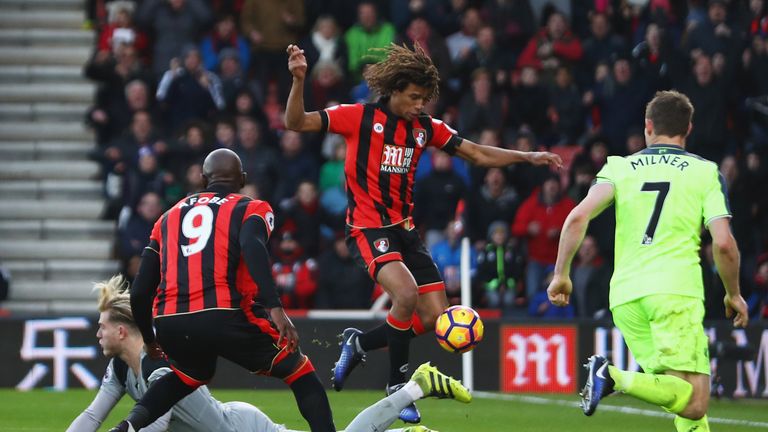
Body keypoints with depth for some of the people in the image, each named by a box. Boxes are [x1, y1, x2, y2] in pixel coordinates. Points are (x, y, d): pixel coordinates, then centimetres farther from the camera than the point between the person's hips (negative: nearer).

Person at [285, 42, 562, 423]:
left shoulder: (425, 128, 8)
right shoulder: (360, 117, -6)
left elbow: (479, 154, 12)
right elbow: (296, 122, -9)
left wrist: (528, 157, 2)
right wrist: (299, 80, -25)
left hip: (404, 230, 7)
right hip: (368, 228, -6)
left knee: (436, 318, 1)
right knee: (407, 294, -29)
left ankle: (359, 343, 24)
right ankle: (397, 387, -12)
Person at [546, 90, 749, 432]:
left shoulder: (620, 167, 14)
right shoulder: (706, 172, 9)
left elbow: (578, 217, -3)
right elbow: (724, 244, -1)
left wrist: (561, 274, 7)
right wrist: (734, 294, 15)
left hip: (625, 295, 4)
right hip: (675, 291, -4)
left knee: (681, 396, 14)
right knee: (694, 402, -11)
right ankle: (616, 378, -31)